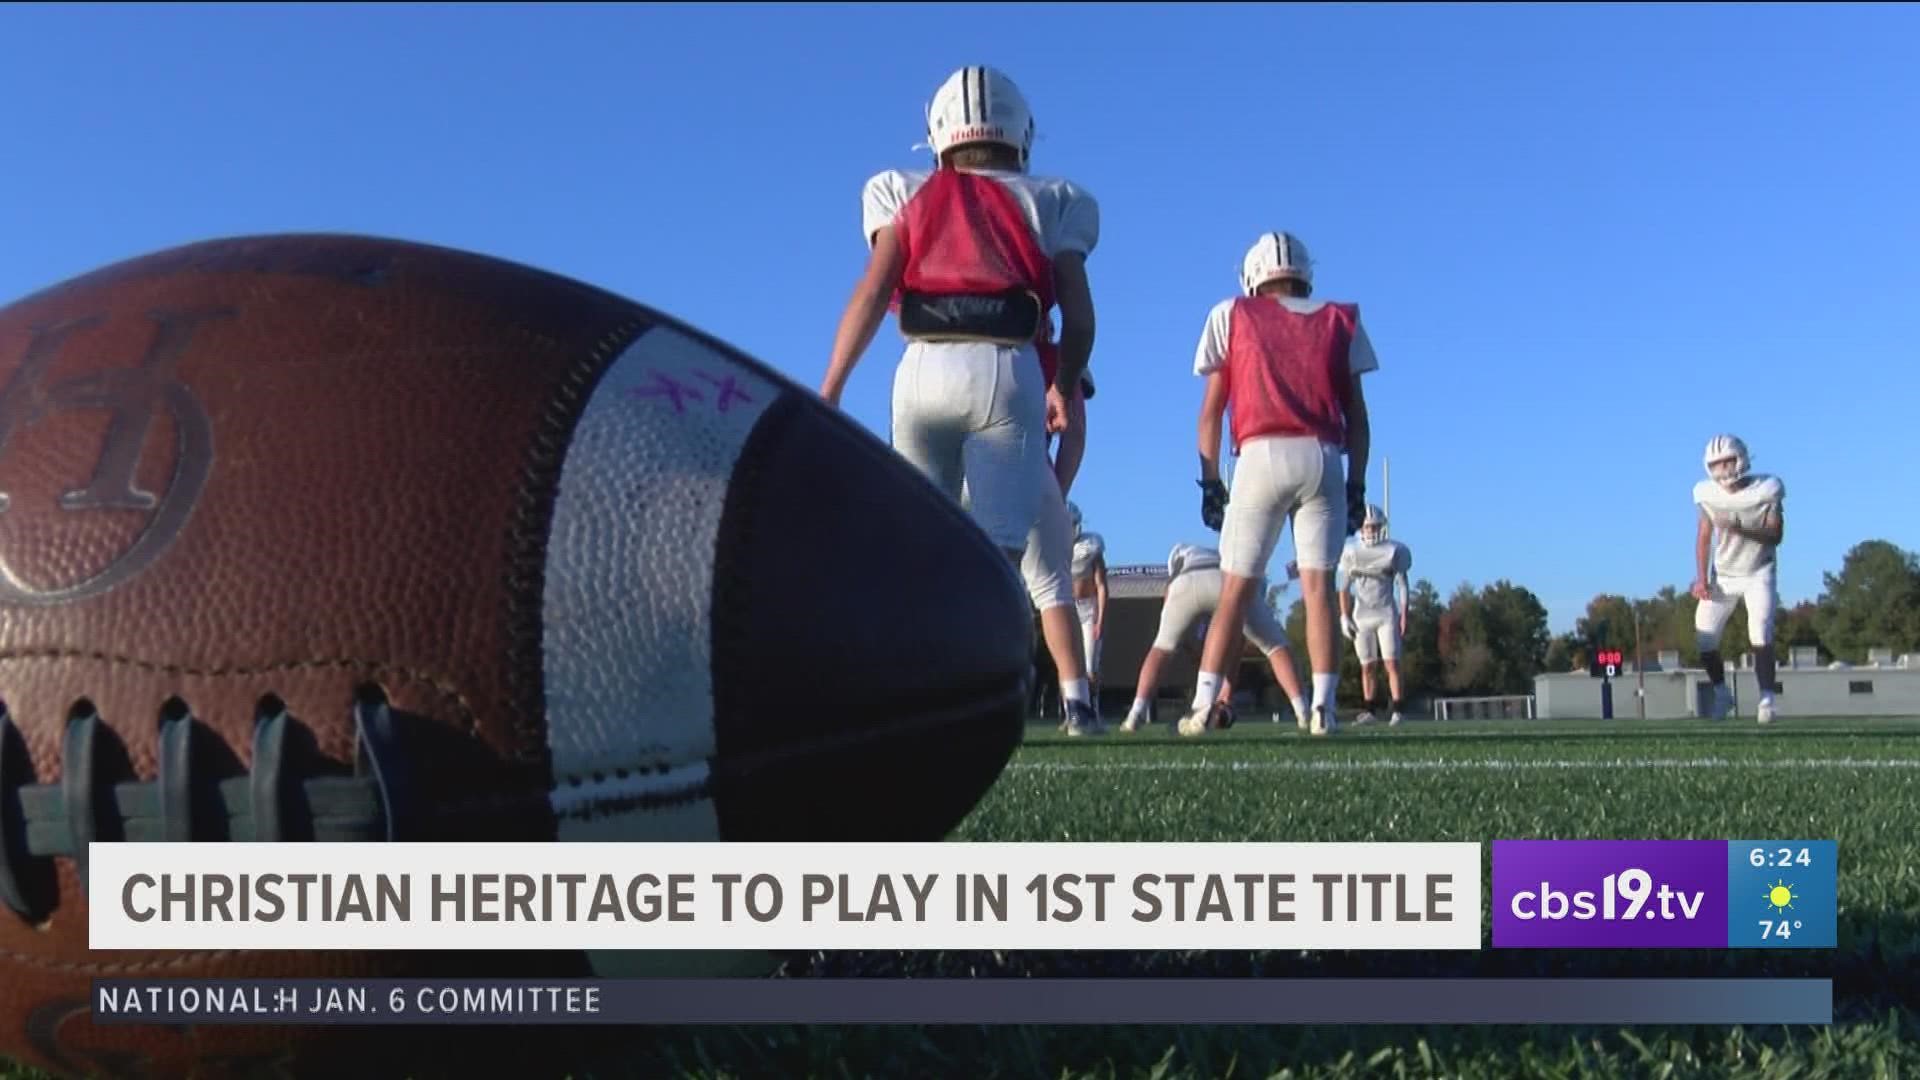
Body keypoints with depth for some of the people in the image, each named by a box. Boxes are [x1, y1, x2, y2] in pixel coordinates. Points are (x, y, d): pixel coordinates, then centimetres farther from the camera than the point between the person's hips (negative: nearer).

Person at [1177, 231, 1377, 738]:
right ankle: (1322, 709, -2)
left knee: (1236, 589, 2)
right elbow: (1356, 416, 12)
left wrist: (1210, 483, 11)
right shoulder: (1340, 321, 17)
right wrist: (1356, 485, 13)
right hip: (1324, 459, 1)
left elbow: (1211, 411, 8)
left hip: (1262, 457, -1)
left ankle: (1202, 707, 0)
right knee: (1318, 585, 3)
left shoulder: (1232, 315, 13)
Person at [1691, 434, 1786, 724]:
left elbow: (1776, 536, -16)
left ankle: (1766, 700, -10)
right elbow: (1704, 537, 1)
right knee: (1704, 639, -3)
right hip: (1723, 575, 3)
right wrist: (1701, 578, -6)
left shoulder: (1766, 490, -15)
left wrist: (1741, 529, -34)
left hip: (1759, 573, -3)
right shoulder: (1708, 494, -8)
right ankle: (1721, 694, 20)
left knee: (1761, 636, -19)